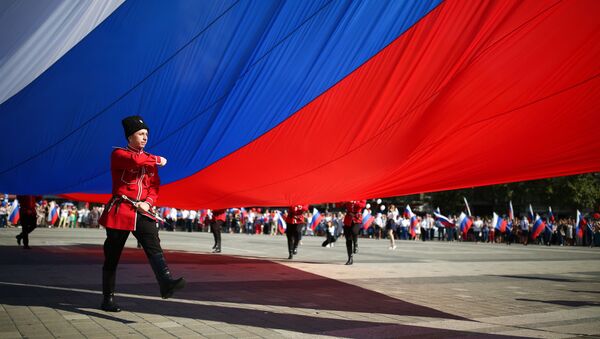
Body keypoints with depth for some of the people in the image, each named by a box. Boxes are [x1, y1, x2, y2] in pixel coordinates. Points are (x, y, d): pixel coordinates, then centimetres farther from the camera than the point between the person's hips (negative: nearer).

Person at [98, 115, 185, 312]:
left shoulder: (150, 160, 16)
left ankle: (166, 284, -33)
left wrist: (148, 202, -9)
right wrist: (158, 160, -8)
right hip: (120, 211, -4)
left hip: (143, 212, 4)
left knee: (154, 248, -17)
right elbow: (136, 160, -25)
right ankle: (108, 299, 17)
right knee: (112, 257, 5)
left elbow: (154, 186, 11)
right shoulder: (118, 154, -2)